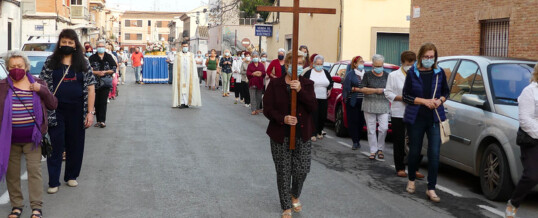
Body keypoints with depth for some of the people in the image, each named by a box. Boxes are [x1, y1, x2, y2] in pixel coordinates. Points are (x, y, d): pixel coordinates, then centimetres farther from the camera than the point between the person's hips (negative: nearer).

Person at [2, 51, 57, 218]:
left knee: (34, 170, 1)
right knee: (12, 173, 8)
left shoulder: (38, 84, 6)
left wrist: (42, 90, -11)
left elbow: (53, 105, 3)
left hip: (32, 138, 0)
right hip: (9, 139, 1)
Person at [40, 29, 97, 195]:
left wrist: (90, 112, -4)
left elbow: (90, 89, 3)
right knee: (56, 145, 0)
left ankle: (71, 176, 26)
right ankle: (54, 182, 7)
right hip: (56, 111, -1)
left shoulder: (83, 63, 5)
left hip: (77, 111, 1)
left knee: (75, 144, 9)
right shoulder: (51, 62, 5)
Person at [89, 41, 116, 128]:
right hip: (96, 83, 1)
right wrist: (97, 72, -15)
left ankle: (102, 120, -4)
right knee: (97, 102, 5)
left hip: (106, 83, -1)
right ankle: (98, 120, 14)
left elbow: (114, 69, 5)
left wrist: (105, 72, -10)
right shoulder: (92, 58, 5)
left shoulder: (109, 57, 6)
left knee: (103, 102, -7)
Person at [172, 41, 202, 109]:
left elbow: (194, 66, 5)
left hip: (189, 75, 1)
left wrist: (195, 76, -2)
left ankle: (186, 103, 6)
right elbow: (175, 67, 3)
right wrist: (175, 77, -4)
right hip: (181, 75, -1)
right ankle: (182, 103, -1)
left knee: (188, 88, 0)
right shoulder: (178, 56, 4)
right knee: (181, 88, -2)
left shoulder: (191, 55, 7)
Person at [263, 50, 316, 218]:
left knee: (302, 169, 3)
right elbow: (267, 109, -6)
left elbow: (312, 106, -10)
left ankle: (295, 195, 35)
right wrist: (283, 118, -23)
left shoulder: (307, 84, 4)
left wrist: (300, 90, -24)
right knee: (283, 172, 4)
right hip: (280, 135, -1)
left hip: (302, 135, 2)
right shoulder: (275, 84, -2)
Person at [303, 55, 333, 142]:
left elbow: (331, 82, 25)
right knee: (313, 116, -10)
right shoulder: (309, 72, 1)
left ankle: (319, 132, 21)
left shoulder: (326, 73, 12)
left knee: (323, 116, 3)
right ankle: (313, 134, -6)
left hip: (323, 99, 4)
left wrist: (329, 89, 11)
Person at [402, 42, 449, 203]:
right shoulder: (412, 73, -4)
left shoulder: (439, 73, 3)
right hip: (415, 119, -1)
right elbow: (405, 96, -5)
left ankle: (431, 189, 2)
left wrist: (439, 101, -8)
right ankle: (411, 180, 35)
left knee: (434, 154, -6)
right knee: (414, 151, 10)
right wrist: (425, 101, -15)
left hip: (435, 119, 1)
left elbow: (446, 92, 14)